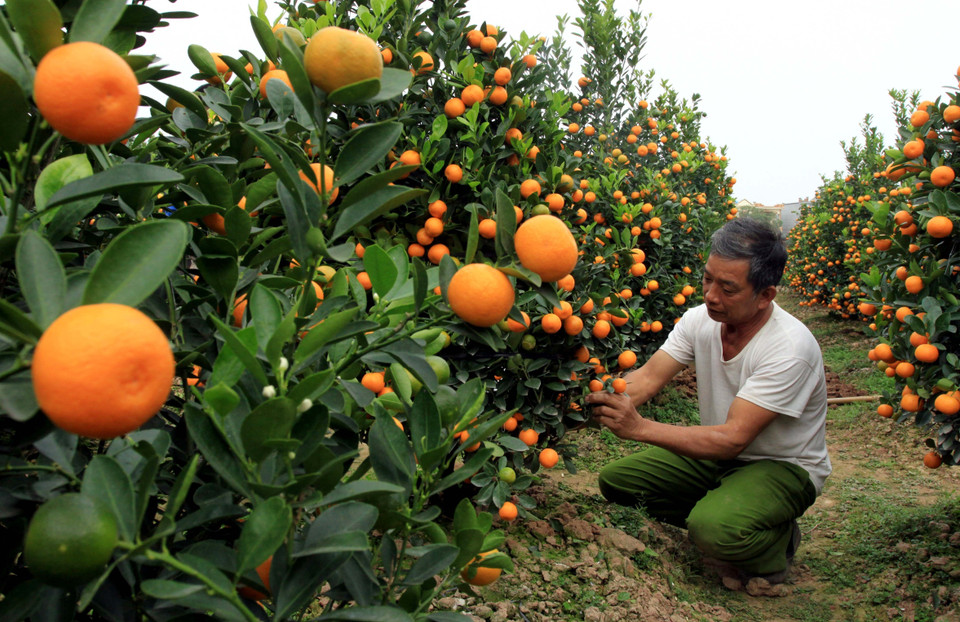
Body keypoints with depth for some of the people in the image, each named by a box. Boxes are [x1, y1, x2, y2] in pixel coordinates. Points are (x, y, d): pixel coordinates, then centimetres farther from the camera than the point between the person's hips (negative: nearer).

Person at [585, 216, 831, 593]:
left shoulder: (790, 349, -30)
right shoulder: (701, 319, -10)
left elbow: (732, 439, -34)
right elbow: (647, 377, -15)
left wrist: (640, 427, -43)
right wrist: (595, 399, -36)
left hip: (784, 467, -6)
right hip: (718, 454, 7)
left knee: (714, 527, -36)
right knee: (616, 480, -5)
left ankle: (777, 543, 0)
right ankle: (720, 523, 9)